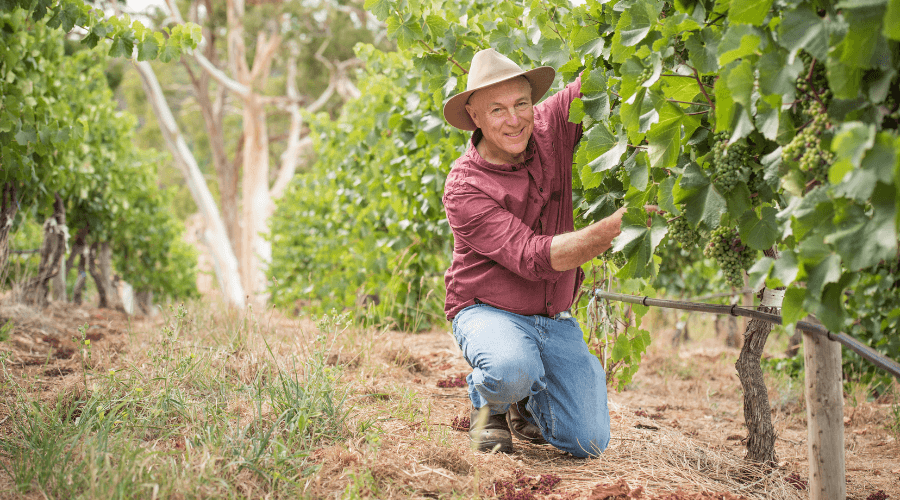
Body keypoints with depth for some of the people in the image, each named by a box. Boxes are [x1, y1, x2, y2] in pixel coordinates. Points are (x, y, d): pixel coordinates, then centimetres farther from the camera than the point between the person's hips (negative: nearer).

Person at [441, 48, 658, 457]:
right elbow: (533, 258, -30)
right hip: (489, 311, -4)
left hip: (555, 318, 4)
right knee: (511, 369, -39)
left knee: (588, 443, -8)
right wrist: (613, 228, -42)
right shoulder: (463, 188, -21)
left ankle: (526, 401, 25)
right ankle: (487, 402, -1)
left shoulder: (550, 127, -8)